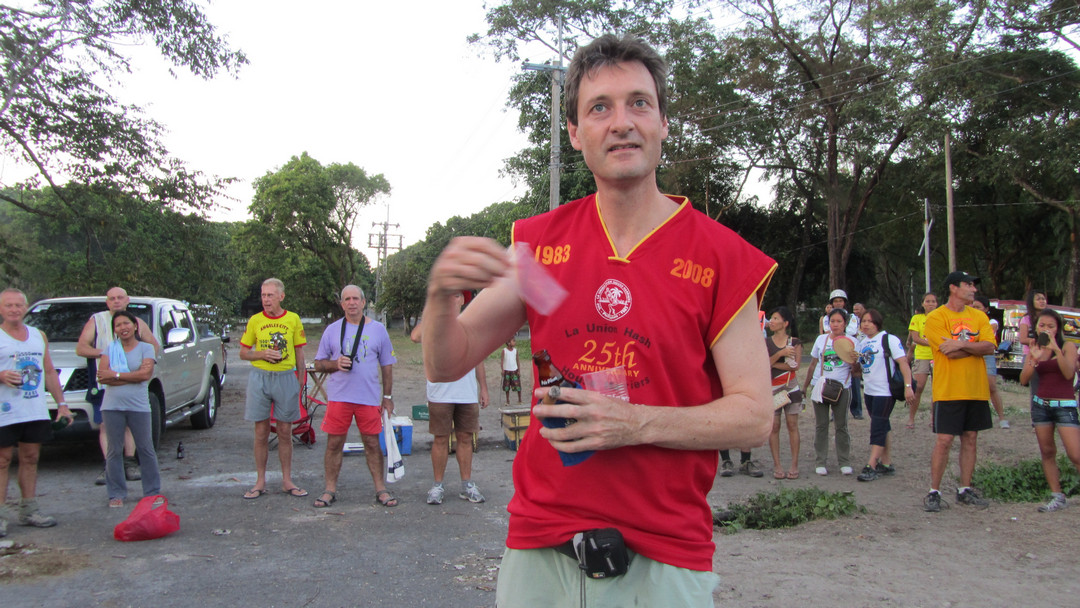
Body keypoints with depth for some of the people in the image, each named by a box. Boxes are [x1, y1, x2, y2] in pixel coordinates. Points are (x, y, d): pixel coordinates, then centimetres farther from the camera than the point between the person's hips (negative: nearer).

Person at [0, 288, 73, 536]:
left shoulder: (38, 336, 14)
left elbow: (50, 371, 18)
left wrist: (61, 403, 13)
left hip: (36, 412, 5)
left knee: (30, 459, 10)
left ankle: (29, 510, 17)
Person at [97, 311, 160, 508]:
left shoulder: (146, 348, 4)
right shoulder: (110, 349, 10)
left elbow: (145, 374, -11)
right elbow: (102, 376, -4)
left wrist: (115, 375, -9)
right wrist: (132, 377, -11)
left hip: (139, 406, -2)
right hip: (113, 406, 2)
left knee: (146, 449, 4)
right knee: (114, 451, 5)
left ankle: (152, 491, 13)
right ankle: (116, 494, 14)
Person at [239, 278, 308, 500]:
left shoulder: (293, 319, 3)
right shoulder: (255, 321, 4)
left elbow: (299, 352, 7)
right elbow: (243, 352, 8)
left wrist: (301, 380, 2)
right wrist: (262, 354, -11)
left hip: (286, 378, 0)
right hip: (260, 378, 0)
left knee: (285, 432, 5)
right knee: (261, 433, 4)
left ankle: (287, 481, 15)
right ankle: (260, 482, 14)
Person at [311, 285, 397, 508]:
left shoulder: (377, 329, 7)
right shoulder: (332, 330, 8)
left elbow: (387, 365, 10)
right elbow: (318, 364, 10)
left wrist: (388, 396, 6)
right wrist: (336, 364, -11)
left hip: (369, 397, 0)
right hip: (338, 396, 1)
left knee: (372, 443, 4)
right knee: (334, 443, 3)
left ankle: (381, 489, 12)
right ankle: (330, 490, 13)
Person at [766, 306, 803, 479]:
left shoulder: (795, 342, 2)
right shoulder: (766, 342, 6)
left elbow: (795, 366, -10)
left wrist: (772, 364, -9)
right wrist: (781, 354, -19)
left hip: (791, 387, -1)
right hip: (772, 389, 1)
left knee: (792, 425, 1)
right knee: (774, 426, 0)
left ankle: (794, 465, 5)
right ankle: (777, 465, 5)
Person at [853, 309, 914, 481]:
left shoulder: (889, 339, -9)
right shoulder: (861, 343, 12)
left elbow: (903, 362, -15)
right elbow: (858, 370, 15)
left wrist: (908, 386, -24)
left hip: (885, 392, -8)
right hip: (869, 391, 8)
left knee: (877, 428, -9)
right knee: (883, 428, 13)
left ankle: (871, 467, -9)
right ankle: (886, 464, 20)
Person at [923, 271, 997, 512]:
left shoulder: (979, 316, 9)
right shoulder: (936, 318, -7)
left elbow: (990, 346, -5)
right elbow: (950, 352, -17)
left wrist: (962, 344, -18)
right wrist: (977, 347, -6)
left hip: (976, 390, 5)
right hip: (949, 390, -5)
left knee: (970, 439, 10)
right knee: (944, 441, -5)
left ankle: (965, 490, 19)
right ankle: (934, 492, 4)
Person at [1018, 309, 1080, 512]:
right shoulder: (1034, 349, 8)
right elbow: (1024, 380, -2)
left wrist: (1057, 350, -26)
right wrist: (1034, 359, -18)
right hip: (1040, 404, 4)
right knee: (1047, 452, 5)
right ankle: (1057, 497, 10)